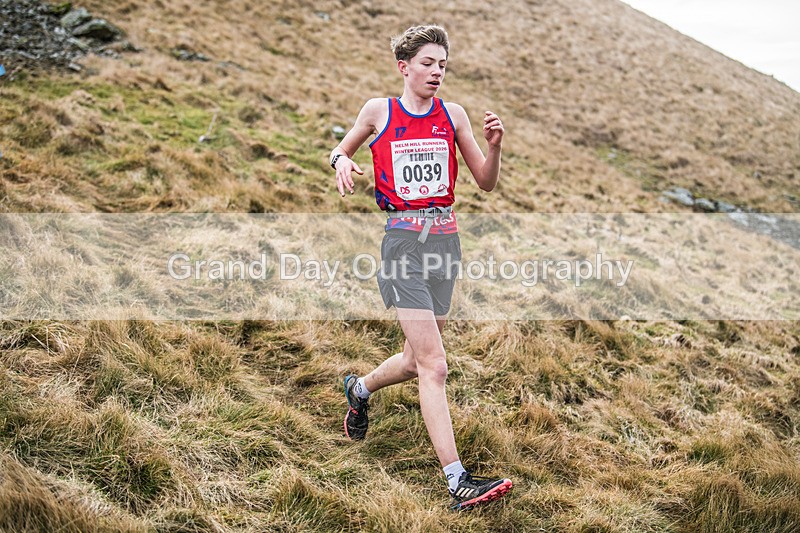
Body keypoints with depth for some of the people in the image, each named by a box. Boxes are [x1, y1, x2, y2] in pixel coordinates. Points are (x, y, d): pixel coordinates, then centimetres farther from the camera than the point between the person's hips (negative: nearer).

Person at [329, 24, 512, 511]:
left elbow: (487, 183, 10)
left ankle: (360, 389, 46)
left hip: (445, 238, 5)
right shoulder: (378, 110, 3)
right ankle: (458, 481, -14)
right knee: (434, 364, -13)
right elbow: (341, 149, 19)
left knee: (417, 361, 14)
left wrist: (495, 145, -8)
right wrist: (342, 161, -4)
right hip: (401, 240, -4)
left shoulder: (453, 114, 10)